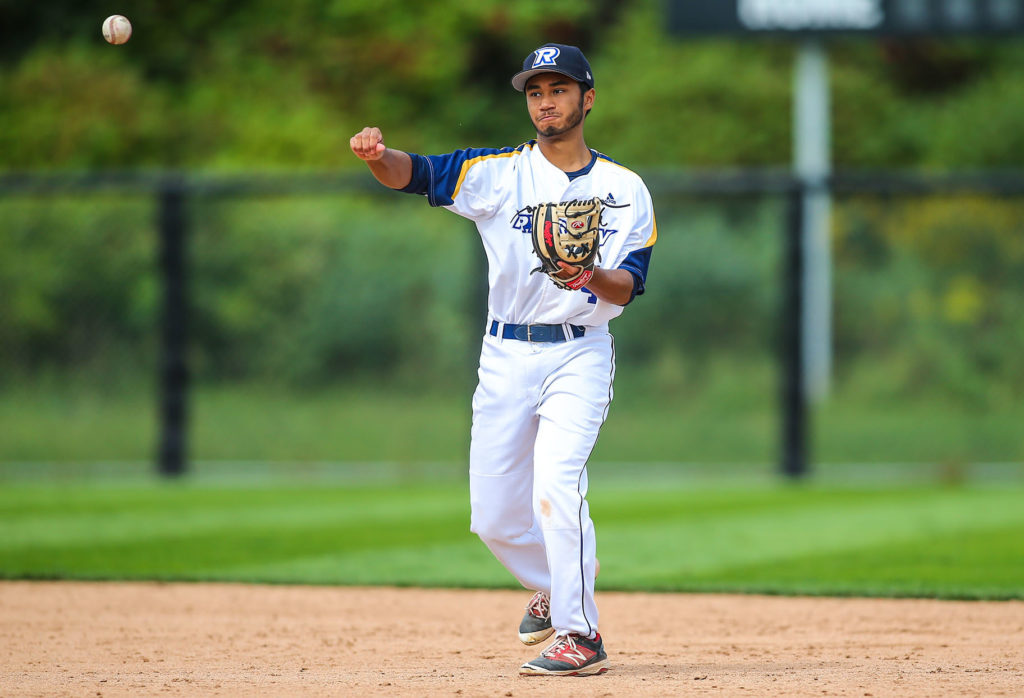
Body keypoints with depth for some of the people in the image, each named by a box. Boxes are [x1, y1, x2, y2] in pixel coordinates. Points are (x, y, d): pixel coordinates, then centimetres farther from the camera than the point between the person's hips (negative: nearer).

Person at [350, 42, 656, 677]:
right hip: (506, 356, 3)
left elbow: (631, 286, -3)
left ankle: (581, 635, -18)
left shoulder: (625, 190, 3)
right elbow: (413, 172, -10)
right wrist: (378, 155, -33)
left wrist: (594, 277, -26)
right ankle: (553, 584, 36)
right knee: (494, 517, 5)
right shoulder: (499, 173, 3)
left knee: (555, 482, -24)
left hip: (579, 355, -3)